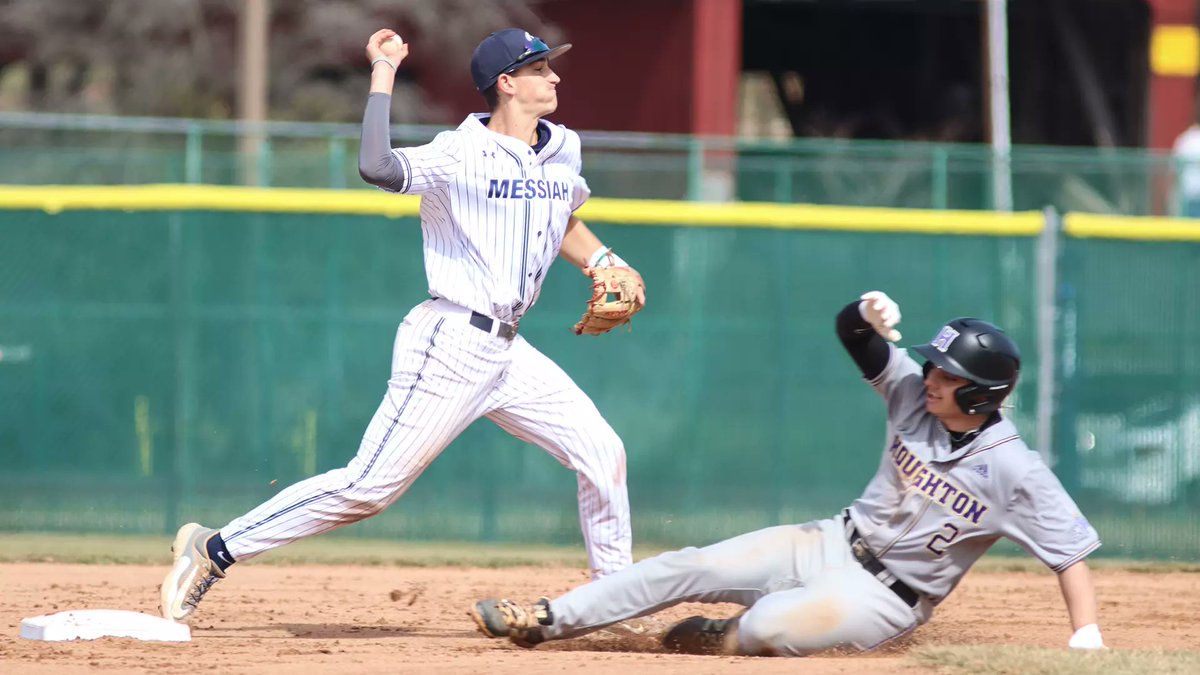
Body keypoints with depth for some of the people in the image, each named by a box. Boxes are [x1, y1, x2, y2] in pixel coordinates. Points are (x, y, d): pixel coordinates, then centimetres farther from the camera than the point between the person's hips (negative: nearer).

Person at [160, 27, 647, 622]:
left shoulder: (562, 151, 10)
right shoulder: (459, 155, -13)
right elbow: (377, 167, -31)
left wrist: (605, 263, 13)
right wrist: (383, 74, -25)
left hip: (508, 351, 8)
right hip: (450, 347, -8)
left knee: (602, 454, 3)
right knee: (368, 487, -10)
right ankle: (213, 550, -3)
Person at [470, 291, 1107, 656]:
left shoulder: (1013, 471, -20)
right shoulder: (914, 393, -3)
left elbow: (1072, 550, -18)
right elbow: (851, 331, 0)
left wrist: (1086, 637, -27)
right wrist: (870, 314, -23)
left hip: (884, 598, -6)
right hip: (831, 545, 6)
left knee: (769, 626, -31)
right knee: (691, 568, -6)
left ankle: (725, 640, 6)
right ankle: (546, 620, -1)